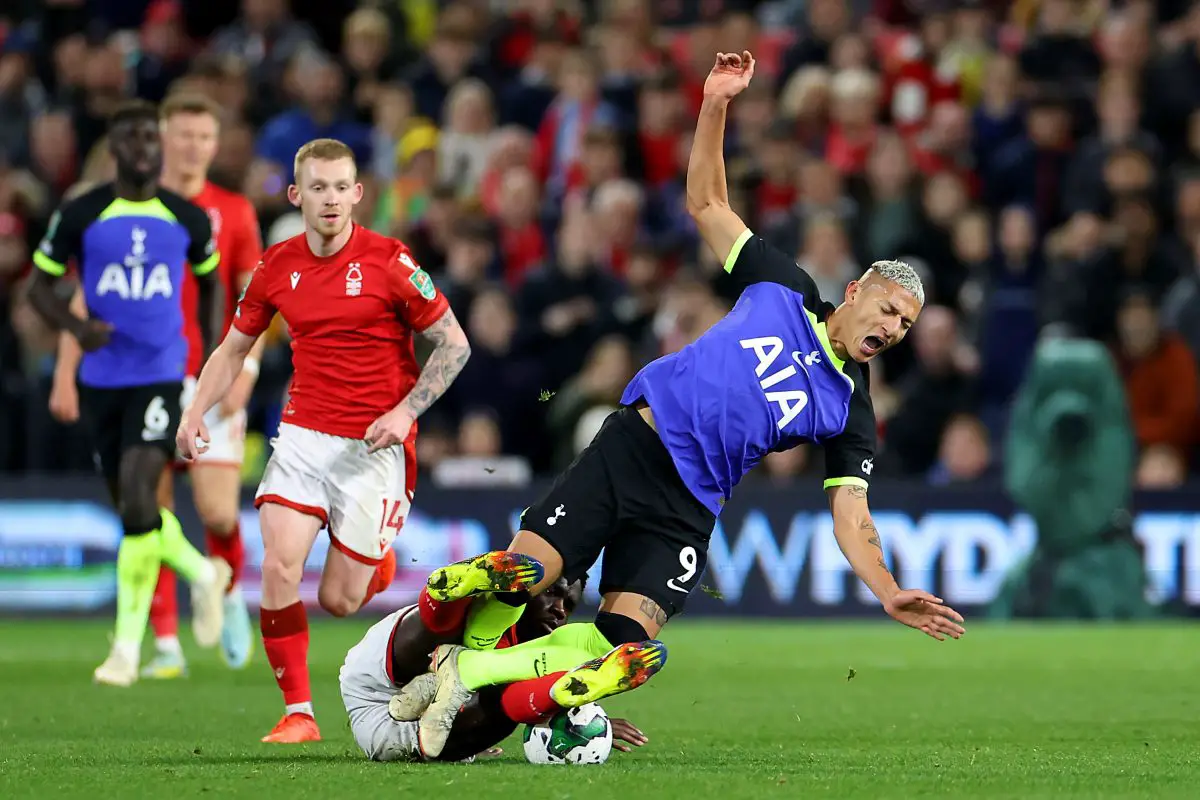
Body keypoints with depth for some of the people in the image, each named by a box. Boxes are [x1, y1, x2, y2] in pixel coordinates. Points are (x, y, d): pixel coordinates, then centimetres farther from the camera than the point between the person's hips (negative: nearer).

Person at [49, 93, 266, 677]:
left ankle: (229, 593, 24)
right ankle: (166, 644, 3)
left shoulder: (233, 212, 6)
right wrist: (66, 372, -1)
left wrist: (246, 369, -9)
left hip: (210, 383, 0)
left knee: (218, 513, -9)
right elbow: (86, 296, 6)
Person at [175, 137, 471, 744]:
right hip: (303, 436, 3)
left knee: (338, 601, -2)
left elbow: (455, 344, -3)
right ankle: (298, 713, -5)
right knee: (278, 568, -17)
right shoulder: (277, 266, 3)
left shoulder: (388, 262, -9)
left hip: (373, 445, -3)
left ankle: (378, 562, 35)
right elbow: (233, 349, 17)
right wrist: (196, 412, 2)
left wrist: (405, 411, -14)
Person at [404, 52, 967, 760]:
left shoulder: (850, 413, 10)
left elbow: (852, 519, 4)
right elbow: (707, 203, 16)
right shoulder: (785, 289, 10)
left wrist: (890, 594, -15)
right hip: (632, 445, -1)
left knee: (627, 651, -19)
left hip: (686, 508, 1)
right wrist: (716, 106, 3)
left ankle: (465, 674, -8)